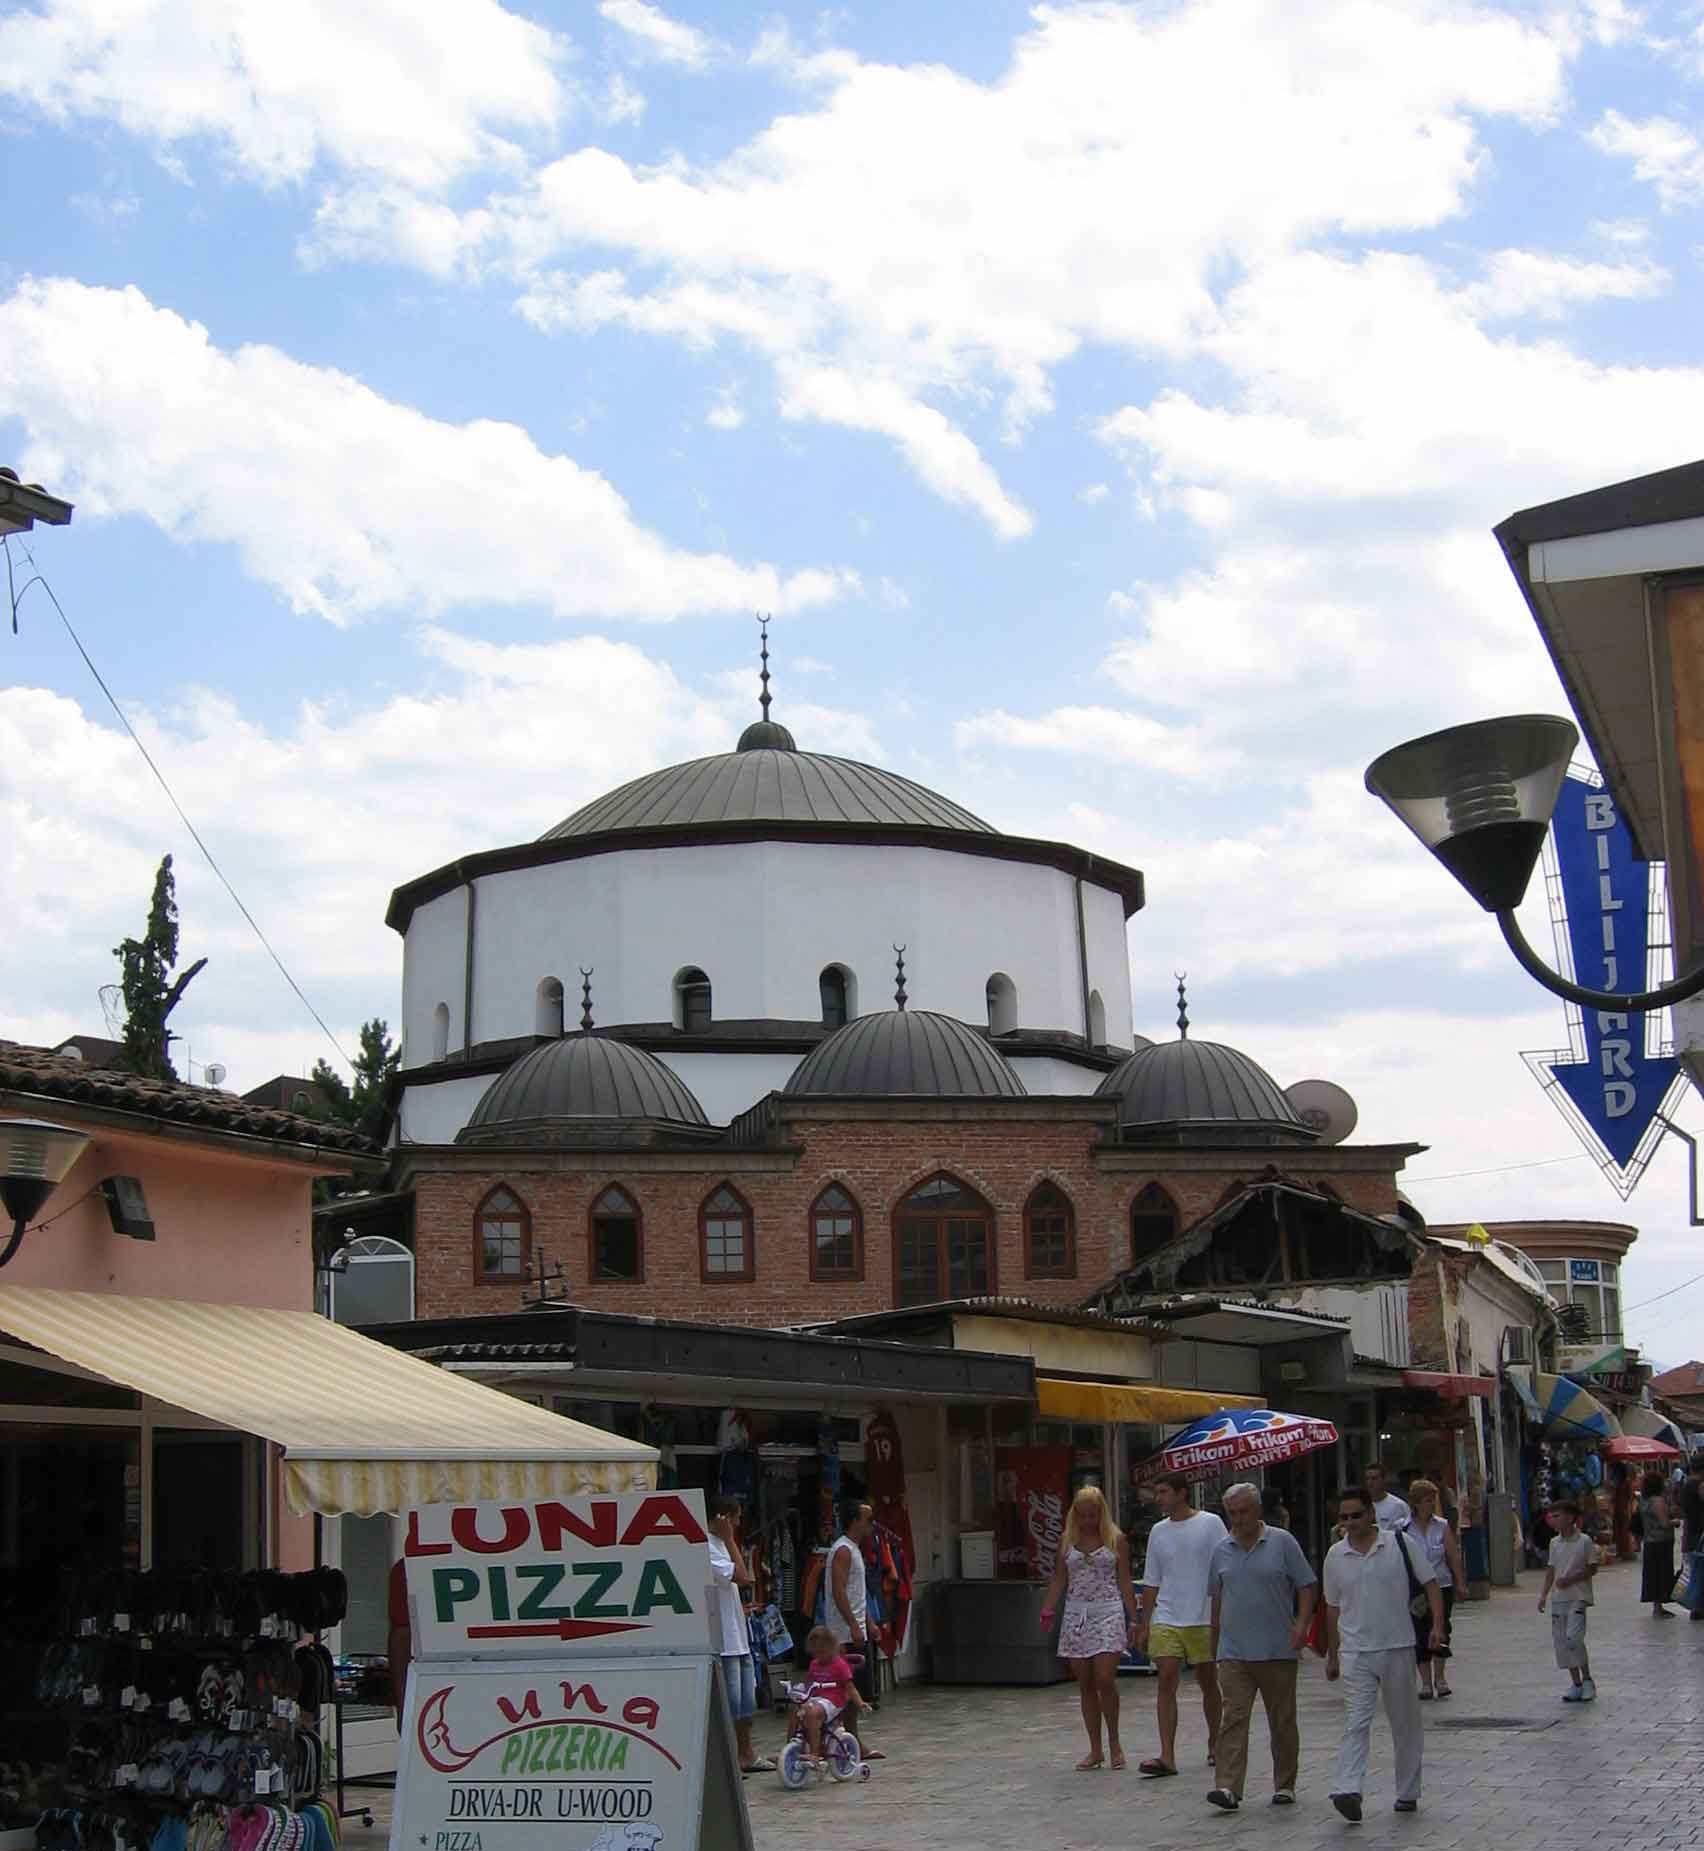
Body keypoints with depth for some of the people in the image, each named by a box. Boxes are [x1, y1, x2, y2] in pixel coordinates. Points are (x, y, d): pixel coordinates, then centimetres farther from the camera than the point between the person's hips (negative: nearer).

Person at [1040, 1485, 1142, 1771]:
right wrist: (1047, 1611, -1)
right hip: (1076, 1615, 3)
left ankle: (1114, 1742, 6)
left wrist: (1133, 1619, 0)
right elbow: (1059, 1580, 12)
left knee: (1105, 1680, -12)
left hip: (1108, 1613, -3)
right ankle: (1095, 1749, 12)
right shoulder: (1066, 1541, 10)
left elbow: (1125, 1582, 4)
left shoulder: (1116, 1540, 3)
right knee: (1085, 1685, 4)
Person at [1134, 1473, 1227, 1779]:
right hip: (1166, 1620, 3)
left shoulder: (1210, 1524, -2)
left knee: (1208, 1684, 9)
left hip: (1203, 1619, -3)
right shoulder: (1158, 1532, 10)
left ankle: (1214, 1742, 29)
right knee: (1166, 1682, -9)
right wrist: (1143, 1625, 12)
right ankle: (1166, 1756, -12)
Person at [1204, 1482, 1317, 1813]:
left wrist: (1301, 1624, -14)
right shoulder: (1222, 1551, 10)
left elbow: (1307, 1586, -1)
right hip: (1234, 1652, 2)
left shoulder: (1282, 1542, -1)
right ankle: (1228, 1788, -14)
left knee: (1282, 1721, 8)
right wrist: (1215, 1643, 20)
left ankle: (1285, 1785, 20)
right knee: (1233, 1718, -9)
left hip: (1277, 1650, -2)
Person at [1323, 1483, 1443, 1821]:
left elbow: (1430, 1584, 2)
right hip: (1356, 1653, 1)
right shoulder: (1335, 1556, 5)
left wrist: (1437, 1624, -11)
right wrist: (1332, 1655, 16)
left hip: (1398, 1648, -1)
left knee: (1405, 1723, 9)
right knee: (1356, 1722, -11)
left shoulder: (1402, 1544, -2)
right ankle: (1348, 1791, -22)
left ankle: (1407, 1792, 21)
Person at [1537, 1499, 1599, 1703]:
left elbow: (1592, 1569, -7)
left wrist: (1570, 1579, -17)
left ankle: (1587, 1680, -2)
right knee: (1561, 1641, 5)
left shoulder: (1584, 1541, -7)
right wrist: (1544, 1595, 10)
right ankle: (1577, 1684, 15)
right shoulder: (1554, 1543, 10)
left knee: (1573, 1637, -18)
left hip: (1578, 1597, -7)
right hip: (1559, 1598, 7)